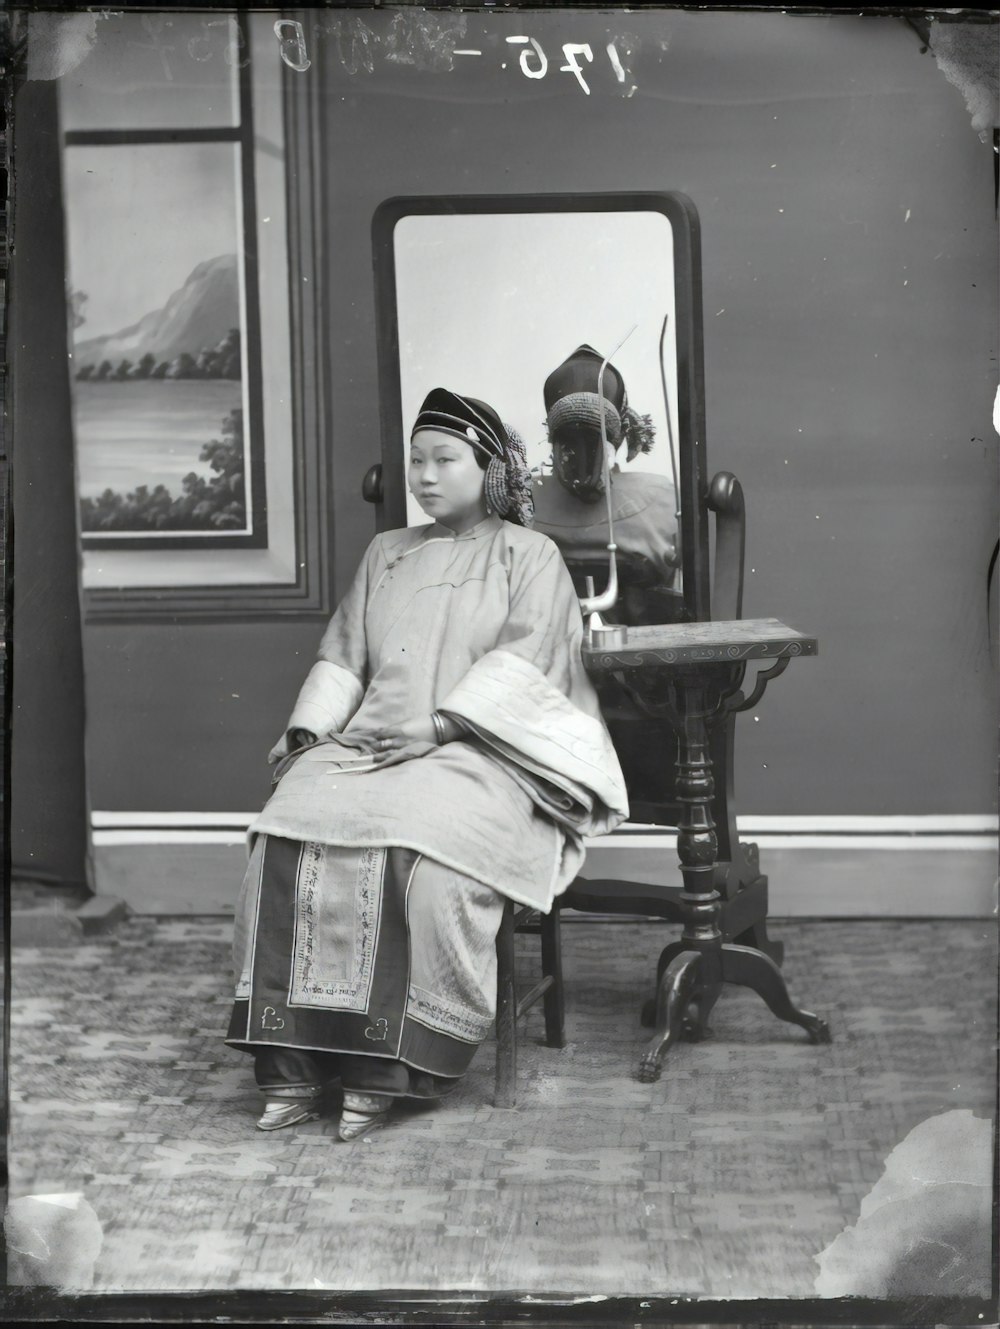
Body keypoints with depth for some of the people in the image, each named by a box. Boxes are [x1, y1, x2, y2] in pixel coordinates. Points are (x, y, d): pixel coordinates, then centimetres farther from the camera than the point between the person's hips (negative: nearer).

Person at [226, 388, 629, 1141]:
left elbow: (520, 662, -3)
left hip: (476, 749, -4)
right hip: (368, 742, 4)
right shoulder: (385, 555, 26)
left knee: (420, 847, -36)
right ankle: (293, 1062, -26)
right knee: (290, 836, -27)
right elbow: (343, 655, 21)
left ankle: (388, 1068, -29)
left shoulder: (529, 555, 11)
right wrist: (309, 729, 3)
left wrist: (439, 725, -15)